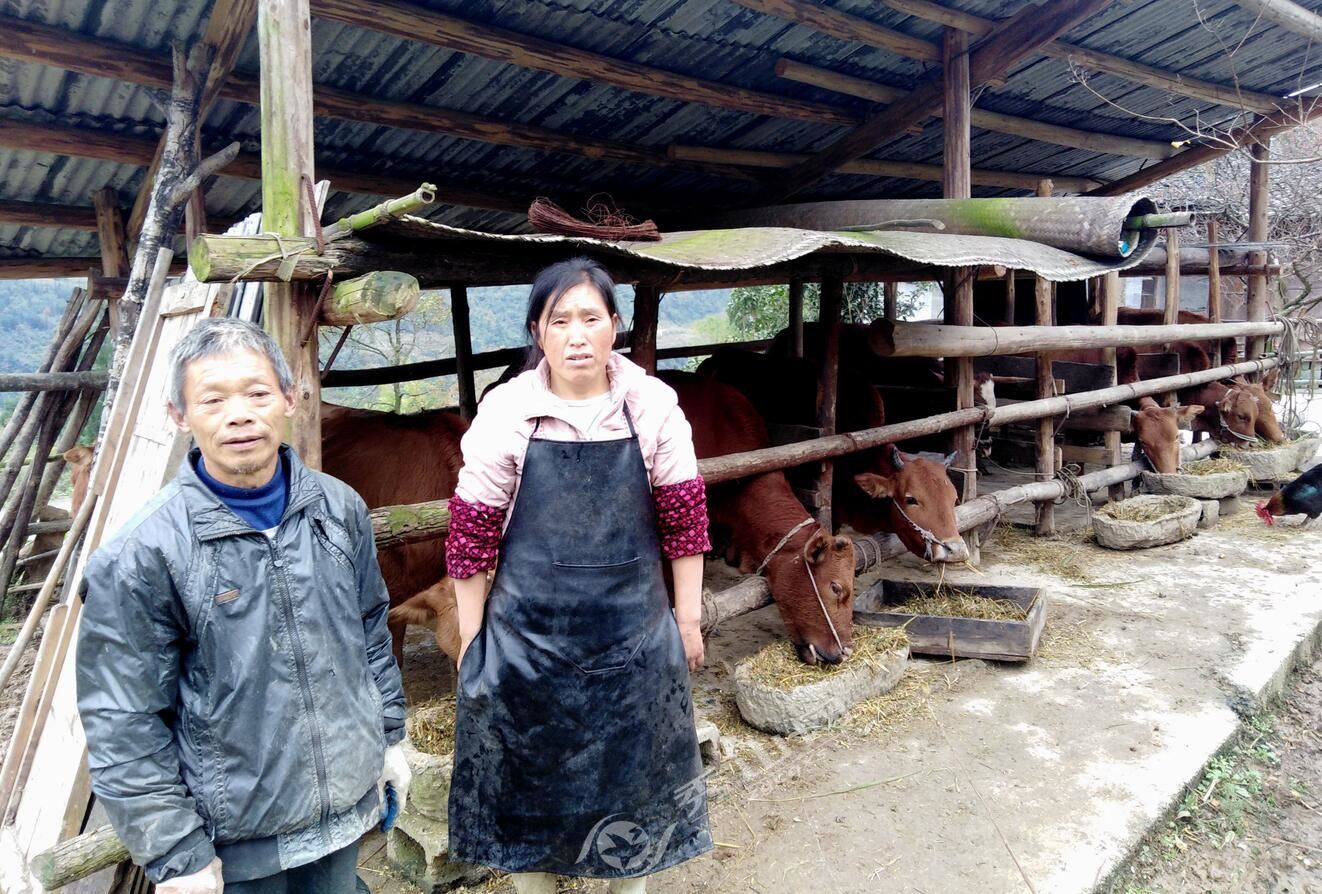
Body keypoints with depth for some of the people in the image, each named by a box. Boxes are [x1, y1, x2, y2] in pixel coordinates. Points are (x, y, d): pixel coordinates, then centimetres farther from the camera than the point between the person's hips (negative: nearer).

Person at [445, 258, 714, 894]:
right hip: (528, 637, 0)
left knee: (634, 775, 18)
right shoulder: (505, 412, -10)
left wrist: (688, 621, 4)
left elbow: (684, 522, 0)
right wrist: (471, 641, 1)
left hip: (633, 635, 1)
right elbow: (472, 538, -4)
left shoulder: (654, 406, -8)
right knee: (529, 777, 17)